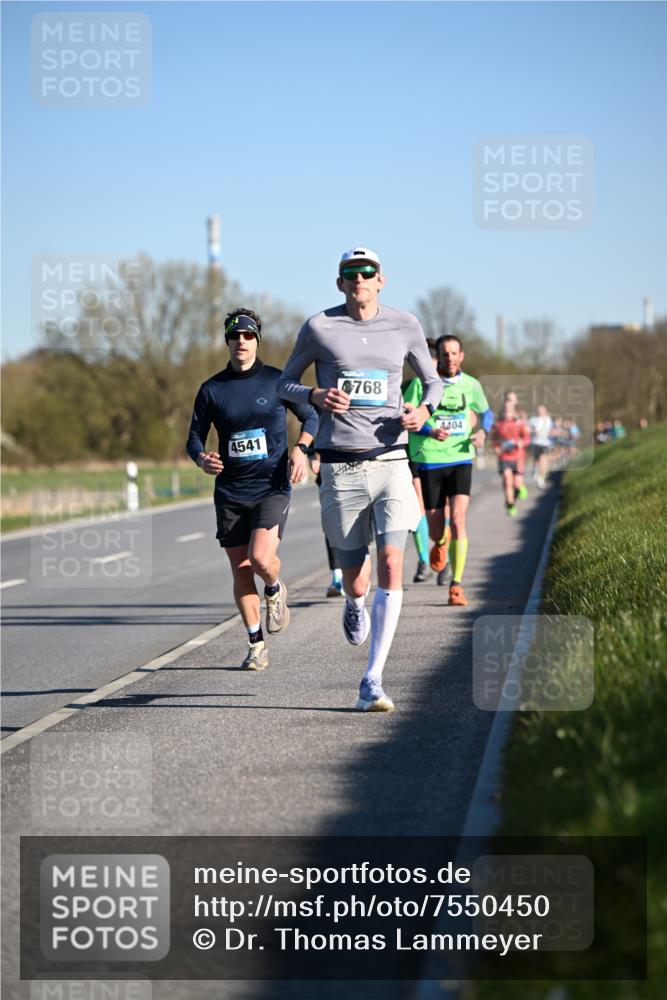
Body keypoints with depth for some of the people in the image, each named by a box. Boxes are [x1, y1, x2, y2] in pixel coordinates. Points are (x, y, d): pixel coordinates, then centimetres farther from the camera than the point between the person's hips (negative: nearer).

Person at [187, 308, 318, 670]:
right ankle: (256, 646, 16)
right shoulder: (212, 389, 3)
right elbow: (195, 436, 8)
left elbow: (310, 416, 10)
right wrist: (202, 458, -15)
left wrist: (300, 450, -8)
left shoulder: (277, 381, 0)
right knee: (240, 571, 3)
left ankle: (275, 589, 14)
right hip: (230, 492, 2)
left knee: (260, 557, -22)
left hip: (272, 487, -2)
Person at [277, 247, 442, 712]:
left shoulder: (405, 325, 7)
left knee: (391, 564, -16)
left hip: (391, 462, 1)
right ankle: (355, 605, 45)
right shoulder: (319, 326, 2)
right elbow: (285, 383, 11)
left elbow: (432, 381, 19)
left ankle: (373, 683, -12)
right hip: (340, 467, -1)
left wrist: (424, 410, -4)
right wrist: (316, 396, -10)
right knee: (355, 582, 3)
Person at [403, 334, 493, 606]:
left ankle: (456, 586, -12)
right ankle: (440, 543, 45)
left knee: (458, 520, -17)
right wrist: (430, 432, -25)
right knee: (435, 529, 5)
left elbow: (486, 412, 22)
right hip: (430, 462, -1)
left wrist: (483, 431, 0)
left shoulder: (471, 385, 4)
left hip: (460, 461, 1)